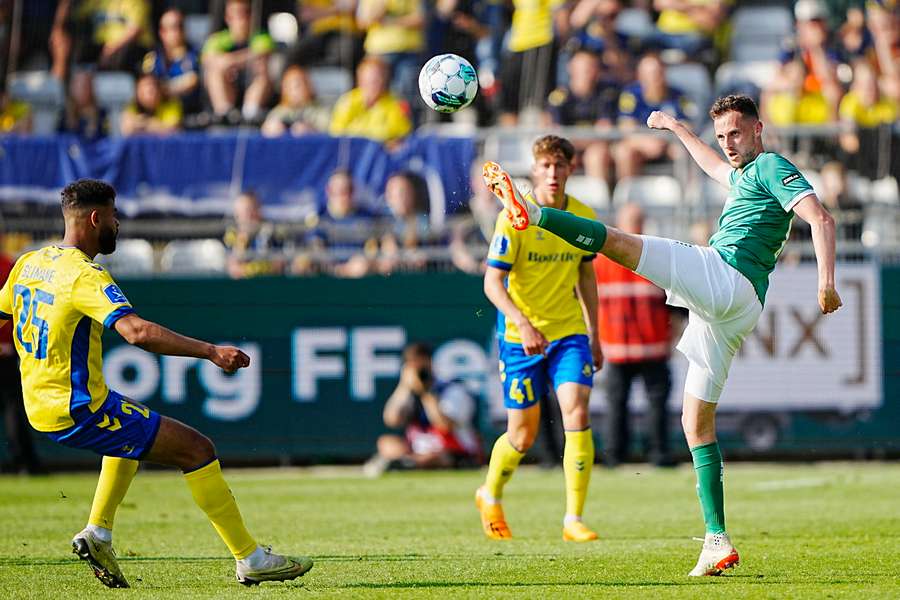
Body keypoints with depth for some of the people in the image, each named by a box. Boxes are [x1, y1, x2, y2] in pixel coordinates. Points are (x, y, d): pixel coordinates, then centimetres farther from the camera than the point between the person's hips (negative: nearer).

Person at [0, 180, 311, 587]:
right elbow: (137, 332, -33)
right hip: (78, 411, -9)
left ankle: (97, 533, 22)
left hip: (40, 406, 9)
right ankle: (250, 560, -1)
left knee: (130, 430, 37)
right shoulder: (85, 276, -19)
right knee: (197, 449, -4)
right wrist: (209, 351, -33)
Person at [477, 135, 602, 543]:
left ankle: (573, 520, -13)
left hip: (569, 332, 3)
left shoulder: (583, 217, 2)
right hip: (521, 337, -3)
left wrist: (594, 335, 15)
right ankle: (490, 497, 36)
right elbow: (492, 283, -14)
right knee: (523, 435, 6)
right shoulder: (513, 218, -12)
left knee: (577, 415, -17)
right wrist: (523, 324, -28)